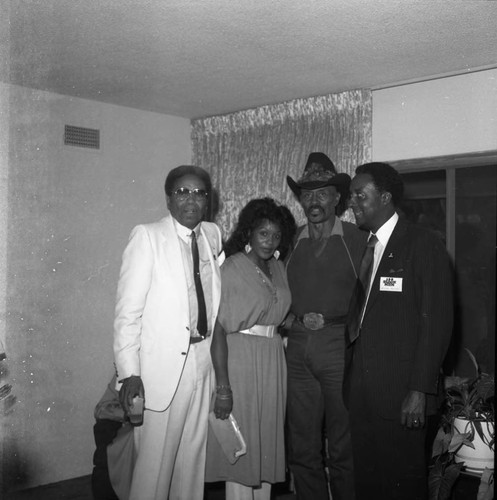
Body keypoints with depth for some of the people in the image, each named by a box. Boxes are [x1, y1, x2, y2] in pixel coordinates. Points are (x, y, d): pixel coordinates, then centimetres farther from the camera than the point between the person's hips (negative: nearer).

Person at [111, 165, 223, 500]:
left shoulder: (213, 235, 9)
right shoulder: (147, 236, -7)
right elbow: (128, 309, -11)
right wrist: (129, 372, -16)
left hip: (204, 359, 5)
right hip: (163, 364, -5)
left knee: (193, 455, 15)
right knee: (155, 460, 1)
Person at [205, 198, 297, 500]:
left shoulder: (278, 269, 11)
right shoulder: (231, 269, -10)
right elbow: (218, 329, -15)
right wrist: (222, 385, -19)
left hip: (273, 362, 7)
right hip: (240, 360, -6)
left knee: (267, 444, 13)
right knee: (241, 446, 1)